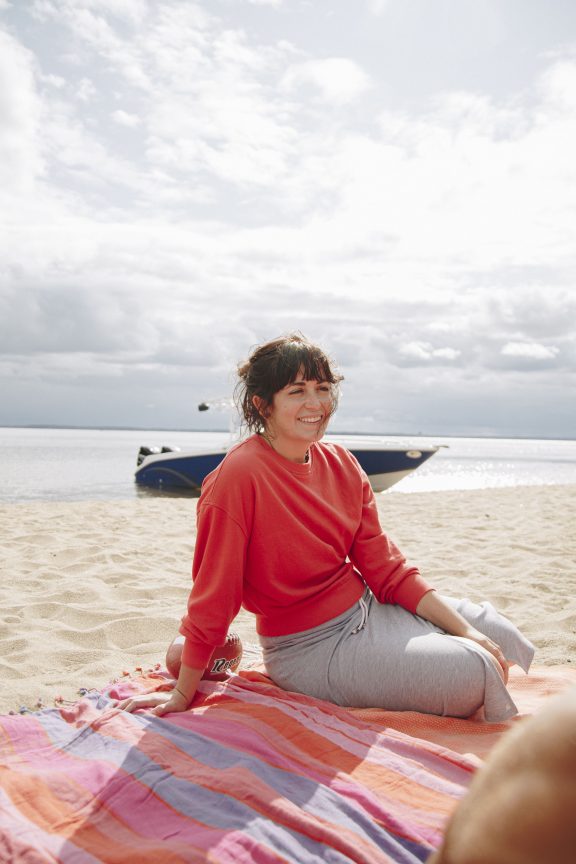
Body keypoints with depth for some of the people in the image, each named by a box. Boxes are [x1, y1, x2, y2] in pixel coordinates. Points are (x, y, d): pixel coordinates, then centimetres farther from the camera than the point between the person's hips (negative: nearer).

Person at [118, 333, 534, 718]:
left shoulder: (341, 464, 0)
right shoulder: (240, 474, -22)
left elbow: (387, 568, 3)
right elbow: (213, 594, -17)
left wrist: (465, 629, -5)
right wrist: (183, 694, -10)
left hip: (367, 610, 7)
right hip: (310, 647, -7)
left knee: (499, 636, 5)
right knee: (471, 673, -16)